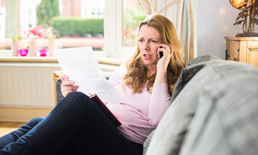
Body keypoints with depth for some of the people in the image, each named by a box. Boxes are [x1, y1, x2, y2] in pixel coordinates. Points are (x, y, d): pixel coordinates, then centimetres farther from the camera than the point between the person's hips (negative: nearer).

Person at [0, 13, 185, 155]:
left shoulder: (174, 82, 8)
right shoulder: (128, 69, 24)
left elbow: (157, 120, -10)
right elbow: (99, 102, 22)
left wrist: (161, 71, -6)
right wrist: (72, 93, 1)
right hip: (97, 133, 6)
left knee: (78, 100, -32)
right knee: (37, 124, -24)